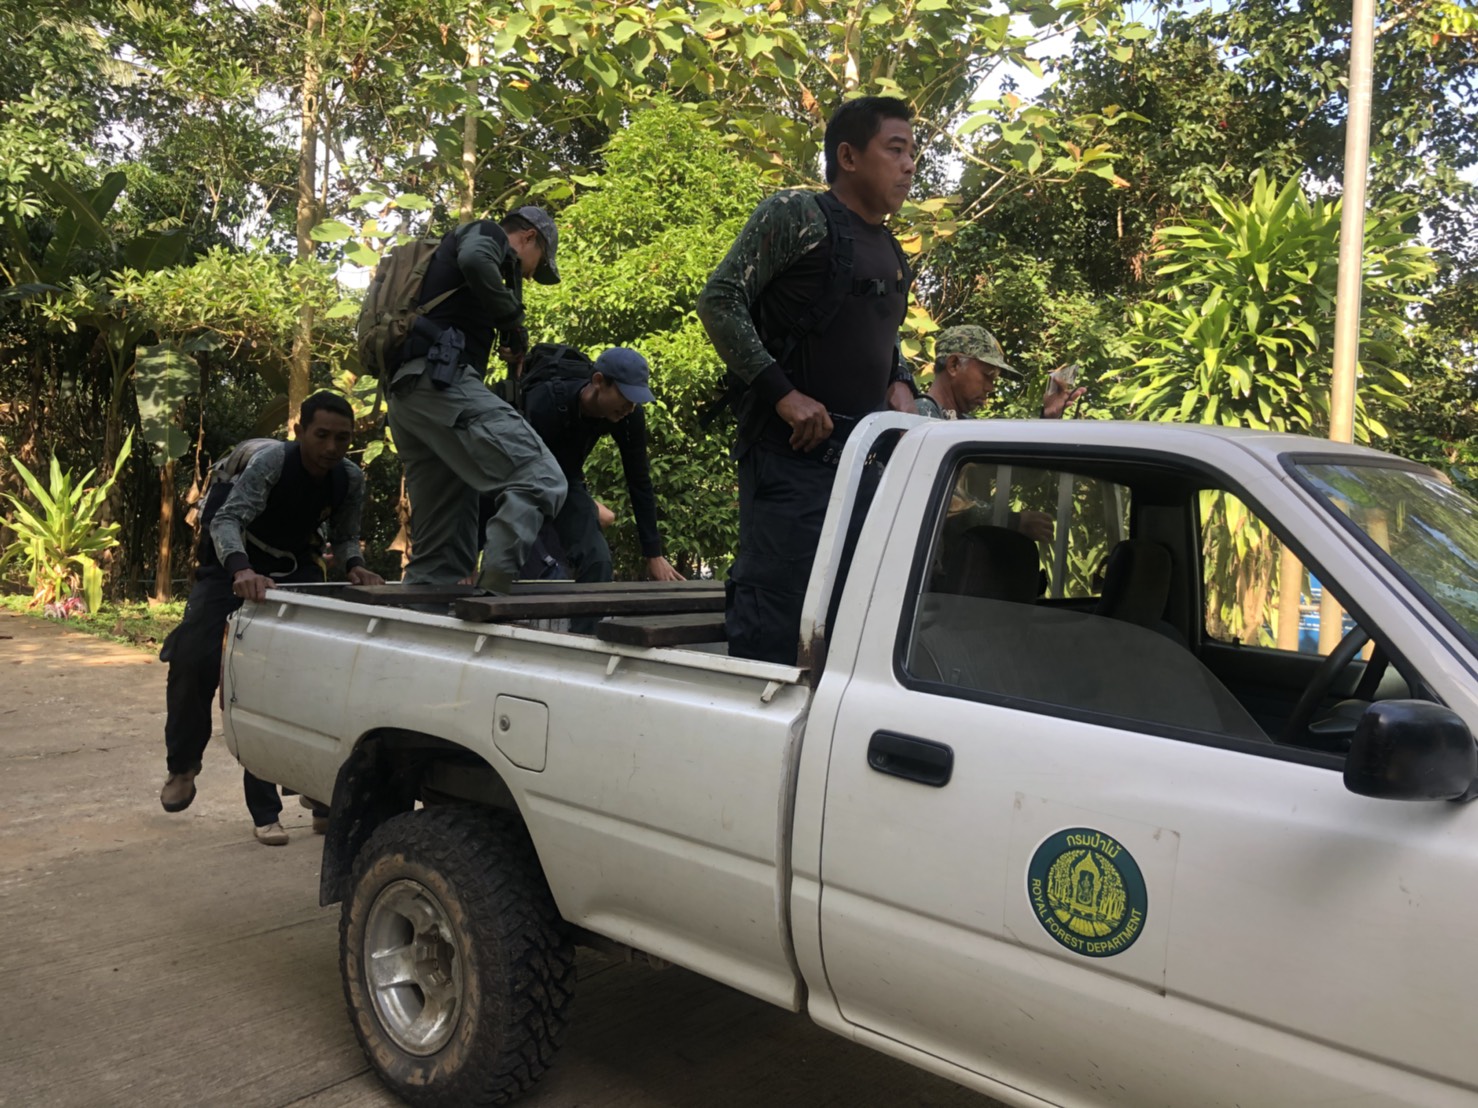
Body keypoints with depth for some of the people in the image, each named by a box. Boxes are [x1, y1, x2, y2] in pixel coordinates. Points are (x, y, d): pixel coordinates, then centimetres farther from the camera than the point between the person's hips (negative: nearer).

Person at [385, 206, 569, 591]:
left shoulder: (446, 252, 38)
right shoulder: (488, 234, 10)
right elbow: (474, 260, -15)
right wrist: (513, 320, -5)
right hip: (441, 380, -9)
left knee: (442, 551, 7)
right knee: (540, 479, -21)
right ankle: (492, 590, -35)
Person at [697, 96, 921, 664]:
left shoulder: (891, 254, 20)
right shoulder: (798, 214, -3)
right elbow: (719, 300, -10)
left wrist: (900, 382, 9)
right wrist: (783, 391, -17)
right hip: (791, 451, -8)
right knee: (773, 609, -9)